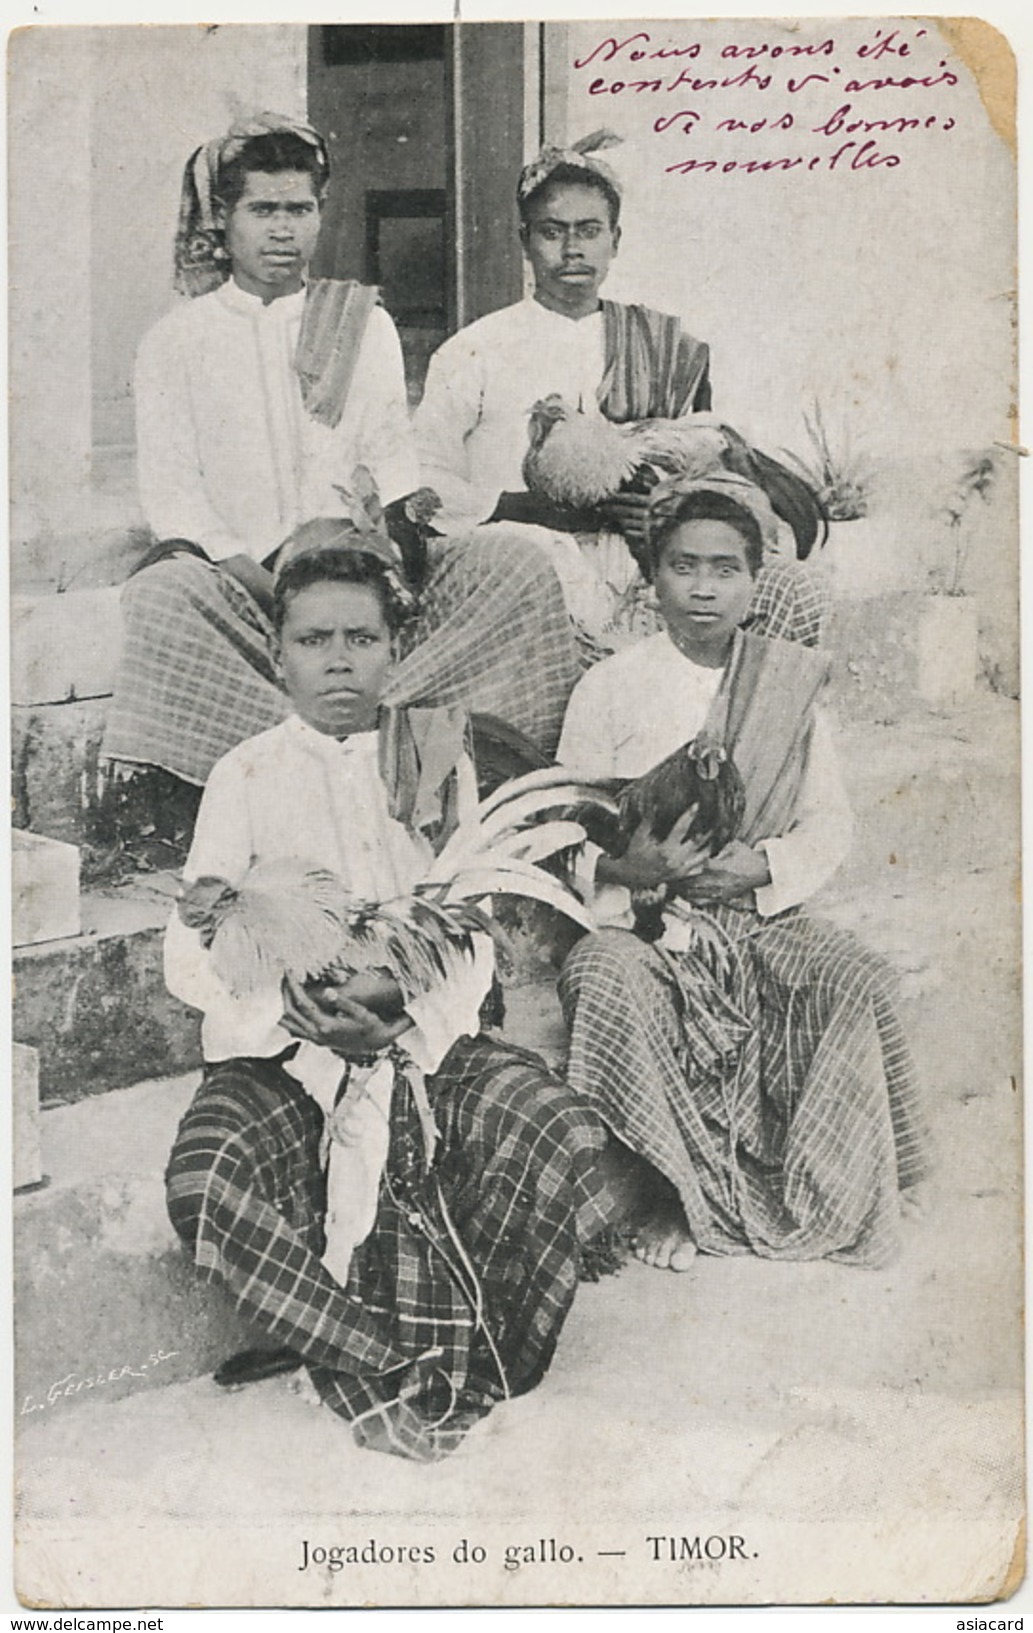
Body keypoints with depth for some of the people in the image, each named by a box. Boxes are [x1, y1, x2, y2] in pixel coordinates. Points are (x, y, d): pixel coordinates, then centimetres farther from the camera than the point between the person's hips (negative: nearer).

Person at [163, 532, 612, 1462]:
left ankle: (459, 1358, -8)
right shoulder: (246, 777, 6)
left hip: (424, 1037, 1)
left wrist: (412, 1017, -16)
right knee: (207, 1183, -31)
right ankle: (385, 1371, -16)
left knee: (566, 1138, -25)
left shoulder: (439, 768, 11)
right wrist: (297, 1014, -19)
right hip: (279, 1047, -1)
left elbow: (473, 940, 5)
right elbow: (193, 955, -1)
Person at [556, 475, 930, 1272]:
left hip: (760, 910, 2)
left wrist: (760, 864, -14)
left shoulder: (791, 683, 7)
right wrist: (629, 865, -21)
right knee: (604, 982, -34)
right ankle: (669, 1196, -15)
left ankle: (822, 1196, -6)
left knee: (862, 981, -26)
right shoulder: (611, 686, 1)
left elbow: (830, 823, 6)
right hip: (639, 911, -1)